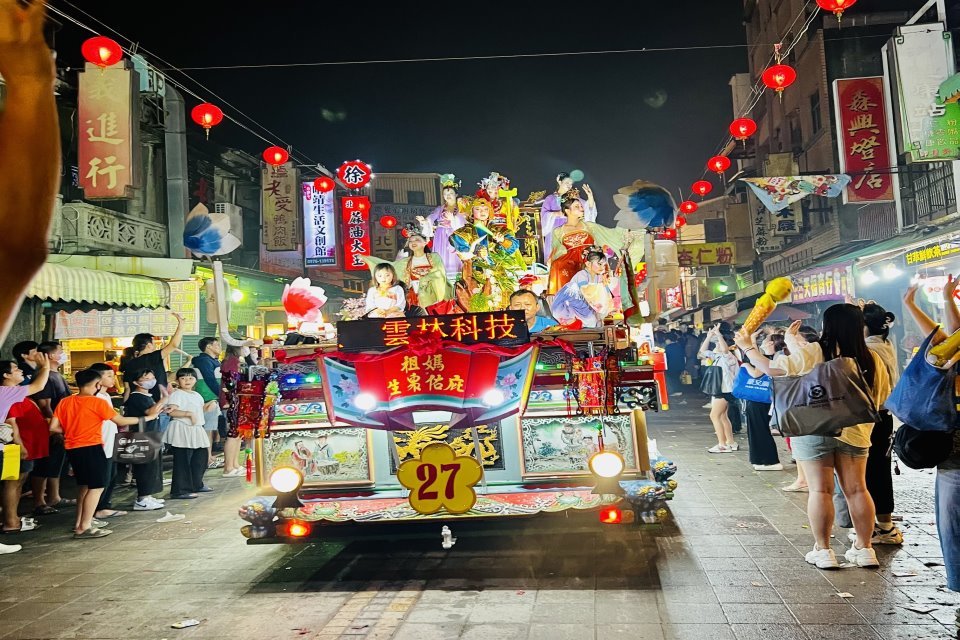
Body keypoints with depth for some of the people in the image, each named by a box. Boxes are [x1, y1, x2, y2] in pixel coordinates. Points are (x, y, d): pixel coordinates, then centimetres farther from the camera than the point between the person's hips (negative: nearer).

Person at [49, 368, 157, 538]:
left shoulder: (65, 402, 5)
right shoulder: (97, 402, -11)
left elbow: (53, 427, 2)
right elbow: (121, 421, -7)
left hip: (72, 448, 8)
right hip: (91, 448, -7)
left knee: (84, 485, 22)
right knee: (97, 486, -4)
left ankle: (80, 522, 29)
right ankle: (84, 527, -8)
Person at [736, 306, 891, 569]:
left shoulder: (813, 352, -10)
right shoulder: (872, 360, 1)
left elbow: (772, 369, -10)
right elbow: (883, 399, 11)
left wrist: (747, 347, 3)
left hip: (813, 430, -3)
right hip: (855, 432, 3)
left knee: (820, 490, 2)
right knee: (856, 489, 11)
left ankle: (823, 550, 7)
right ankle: (864, 548, 18)